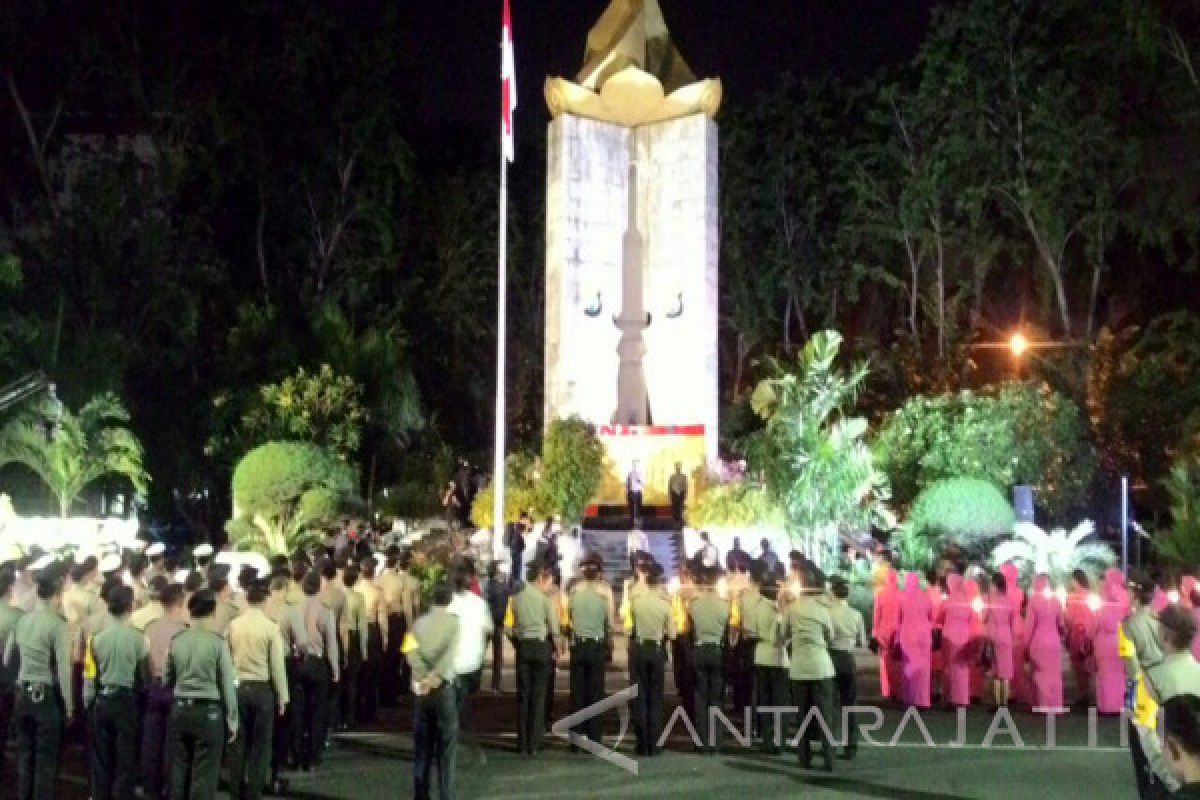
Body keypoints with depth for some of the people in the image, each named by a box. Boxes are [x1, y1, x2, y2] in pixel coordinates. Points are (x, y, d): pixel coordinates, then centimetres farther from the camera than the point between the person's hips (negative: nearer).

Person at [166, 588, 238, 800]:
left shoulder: (177, 640, 1)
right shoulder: (217, 641, -11)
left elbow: (168, 678, 9)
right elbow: (227, 684, -7)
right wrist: (232, 721, 0)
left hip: (180, 709, 4)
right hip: (208, 711, -4)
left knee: (179, 769, 14)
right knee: (204, 774, 1)